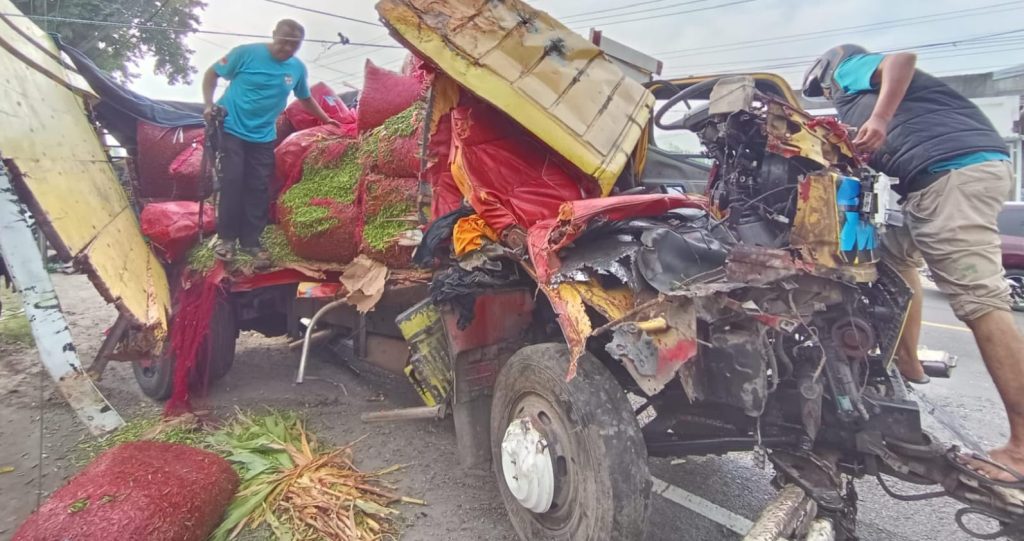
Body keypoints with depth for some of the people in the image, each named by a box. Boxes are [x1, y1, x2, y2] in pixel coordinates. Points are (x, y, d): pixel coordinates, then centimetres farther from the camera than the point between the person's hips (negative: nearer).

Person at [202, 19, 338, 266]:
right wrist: (209, 105, -13)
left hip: (263, 137, 4)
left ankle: (251, 240, 13)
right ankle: (226, 237, 7)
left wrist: (326, 119, 24)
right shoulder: (247, 53, -11)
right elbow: (212, 73, -3)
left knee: (259, 189, 2)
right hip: (231, 128, -4)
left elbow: (305, 98, 20)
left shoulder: (298, 68, 1)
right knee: (232, 182, -7)